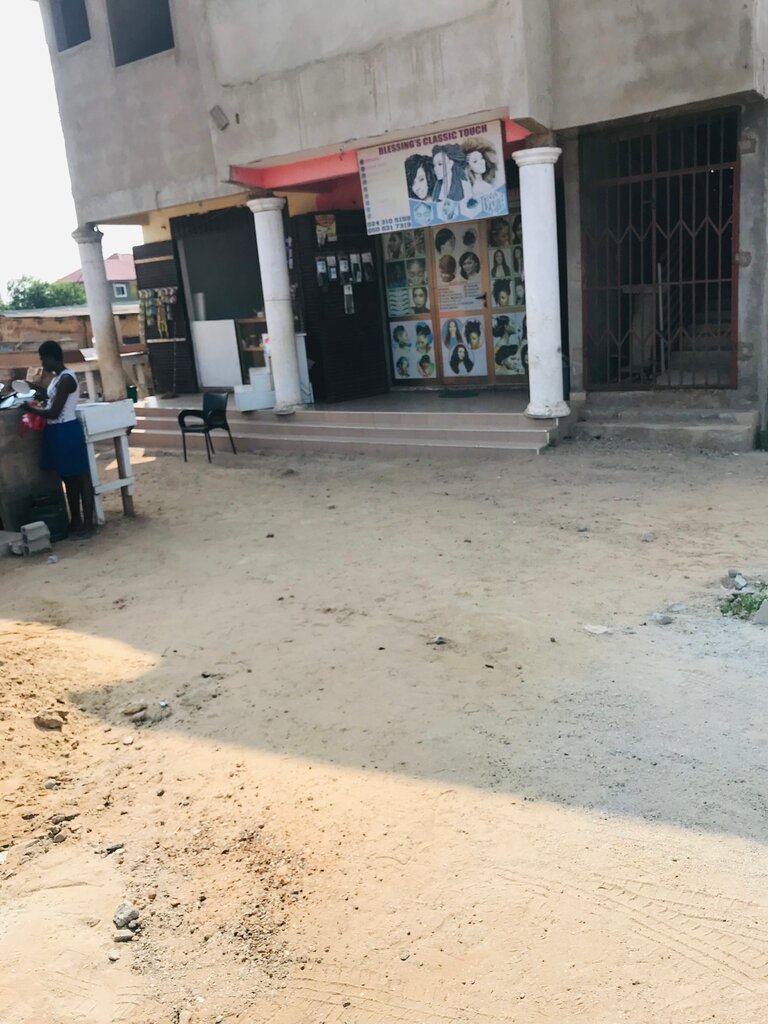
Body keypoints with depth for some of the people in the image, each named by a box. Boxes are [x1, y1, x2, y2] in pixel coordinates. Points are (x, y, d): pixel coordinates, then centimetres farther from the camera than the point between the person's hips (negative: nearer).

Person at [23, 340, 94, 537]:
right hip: (58, 432, 10)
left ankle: (87, 524, 4)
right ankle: (76, 520, 28)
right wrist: (36, 388, 21)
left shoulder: (66, 379, -19)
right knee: (69, 478, 17)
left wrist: (30, 408, -9)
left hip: (67, 432, -10)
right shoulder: (58, 377, 11)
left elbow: (54, 412, -21)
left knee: (81, 478, -2)